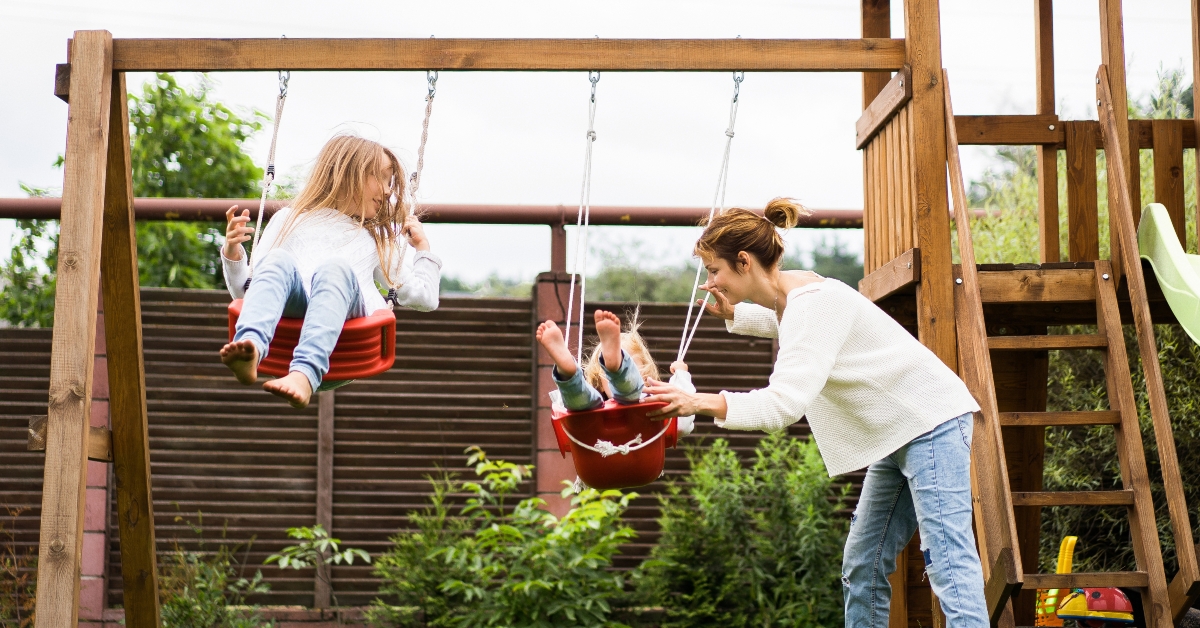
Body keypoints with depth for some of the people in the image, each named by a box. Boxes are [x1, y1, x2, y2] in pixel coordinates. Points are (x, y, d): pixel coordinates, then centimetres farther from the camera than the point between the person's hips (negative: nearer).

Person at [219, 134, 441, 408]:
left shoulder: (377, 240, 40)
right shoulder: (290, 220, 34)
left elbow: (424, 298, 36)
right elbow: (247, 290, 24)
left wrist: (423, 248, 36)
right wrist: (233, 252, 7)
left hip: (347, 315, 0)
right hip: (290, 308, 0)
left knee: (334, 268, -35)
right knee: (278, 259, -33)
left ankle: (305, 374, -61)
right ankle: (250, 350, -61)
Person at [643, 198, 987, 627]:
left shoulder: (813, 302, -22)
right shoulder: (787, 294, 6)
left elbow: (785, 403, -33)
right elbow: (786, 326, 34)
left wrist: (700, 403, -38)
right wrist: (734, 314, 15)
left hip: (930, 419, -10)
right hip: (897, 431, 10)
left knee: (947, 558, -17)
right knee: (862, 568, 9)